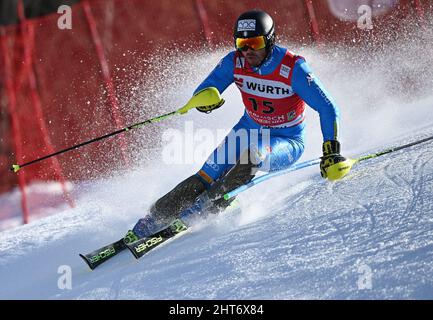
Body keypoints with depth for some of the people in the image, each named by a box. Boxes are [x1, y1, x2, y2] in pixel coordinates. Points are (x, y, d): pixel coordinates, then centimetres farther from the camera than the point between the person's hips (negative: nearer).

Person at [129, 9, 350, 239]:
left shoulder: (292, 69, -25)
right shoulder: (235, 62, -13)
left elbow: (327, 108, -23)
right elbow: (200, 94, -6)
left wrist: (331, 151, -32)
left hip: (287, 143, -4)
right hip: (250, 130, 4)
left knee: (252, 155, -36)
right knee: (206, 177, -15)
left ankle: (210, 206, -25)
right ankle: (155, 218, -10)